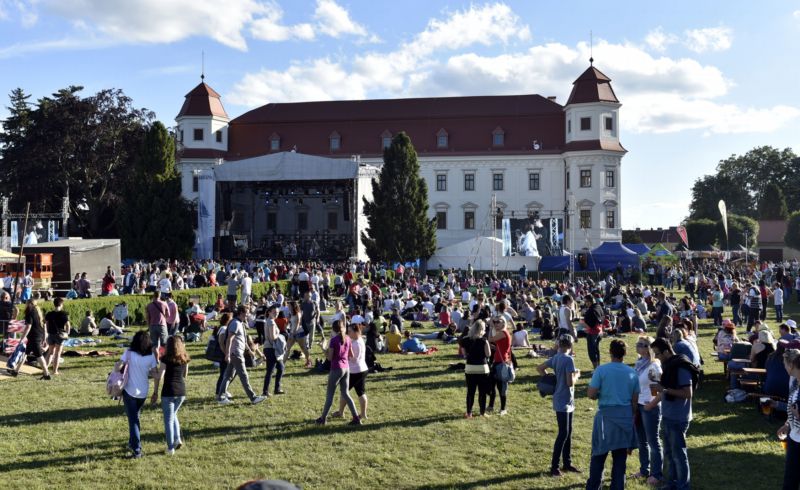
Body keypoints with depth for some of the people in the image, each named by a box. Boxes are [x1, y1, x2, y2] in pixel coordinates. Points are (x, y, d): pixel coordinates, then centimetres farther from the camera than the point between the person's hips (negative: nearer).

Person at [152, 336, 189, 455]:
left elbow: (159, 376, -9)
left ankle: (170, 448, 6)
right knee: (173, 415, 25)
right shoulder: (185, 358, 6)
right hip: (181, 392, 5)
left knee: (168, 419, 5)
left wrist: (155, 393, -1)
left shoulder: (166, 358, -7)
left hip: (168, 392, -4)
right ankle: (177, 439, 13)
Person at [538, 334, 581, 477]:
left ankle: (567, 463, 24)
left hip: (567, 402, 9)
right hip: (564, 402, -9)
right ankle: (554, 467, 1)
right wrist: (577, 375, -5)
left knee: (568, 432, 16)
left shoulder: (555, 358, 6)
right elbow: (570, 382, -23)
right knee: (563, 434, -3)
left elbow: (539, 368, 15)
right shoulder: (569, 359, -19)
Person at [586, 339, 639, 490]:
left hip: (606, 415, -3)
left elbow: (591, 394, -11)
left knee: (599, 455, 8)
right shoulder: (632, 373, 2)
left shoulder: (601, 370, -10)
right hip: (625, 416, 3)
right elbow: (635, 401, 7)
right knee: (620, 457, 10)